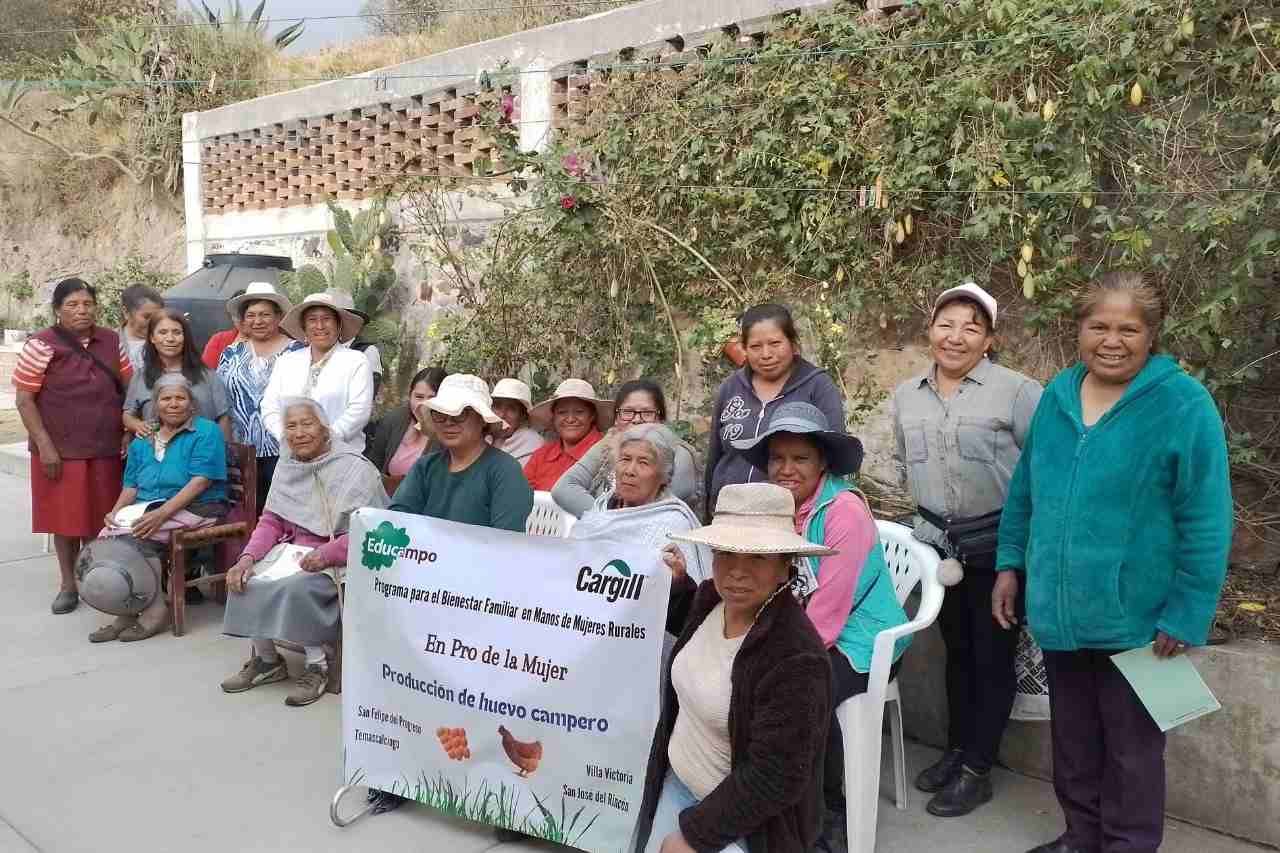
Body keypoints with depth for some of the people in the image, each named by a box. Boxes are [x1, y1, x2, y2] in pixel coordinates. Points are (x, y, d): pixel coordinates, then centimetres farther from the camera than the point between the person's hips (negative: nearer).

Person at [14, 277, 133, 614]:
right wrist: (44, 445, -13)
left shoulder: (111, 341, 5)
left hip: (106, 449, 3)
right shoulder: (41, 345, -7)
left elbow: (129, 389, 13)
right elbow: (24, 399, -7)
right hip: (61, 450, -3)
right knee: (67, 517, 7)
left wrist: (128, 433, 4)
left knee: (100, 516, 10)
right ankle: (68, 584, 20)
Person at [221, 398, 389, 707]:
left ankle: (317, 665, -10)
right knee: (244, 581, -17)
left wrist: (326, 554, -27)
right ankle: (265, 659, 5)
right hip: (291, 553, 6)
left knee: (297, 587, -32)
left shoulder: (355, 469, -10)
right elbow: (270, 523, 8)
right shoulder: (286, 468, 11)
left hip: (338, 561, -6)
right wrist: (248, 557, -10)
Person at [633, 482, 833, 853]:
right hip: (677, 782, 7)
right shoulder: (709, 597, -7)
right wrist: (676, 581, 7)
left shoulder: (794, 661, -29)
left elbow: (773, 780, -24)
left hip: (744, 820, -7)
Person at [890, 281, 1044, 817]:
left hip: (998, 547, -5)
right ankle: (956, 749, 33)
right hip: (940, 546, 5)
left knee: (992, 656, 6)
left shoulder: (1016, 391, -13)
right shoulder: (906, 396, 5)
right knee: (956, 650, 18)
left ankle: (977, 770, 17)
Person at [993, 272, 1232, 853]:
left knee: (1130, 749, 11)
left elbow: (1206, 523, -13)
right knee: (1072, 739, 21)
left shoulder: (1184, 405, -13)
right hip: (1059, 612, 5)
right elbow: (1024, 489, 12)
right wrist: (1010, 564, 9)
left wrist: (1186, 615, -14)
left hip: (1135, 618, -5)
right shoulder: (1057, 394, 3)